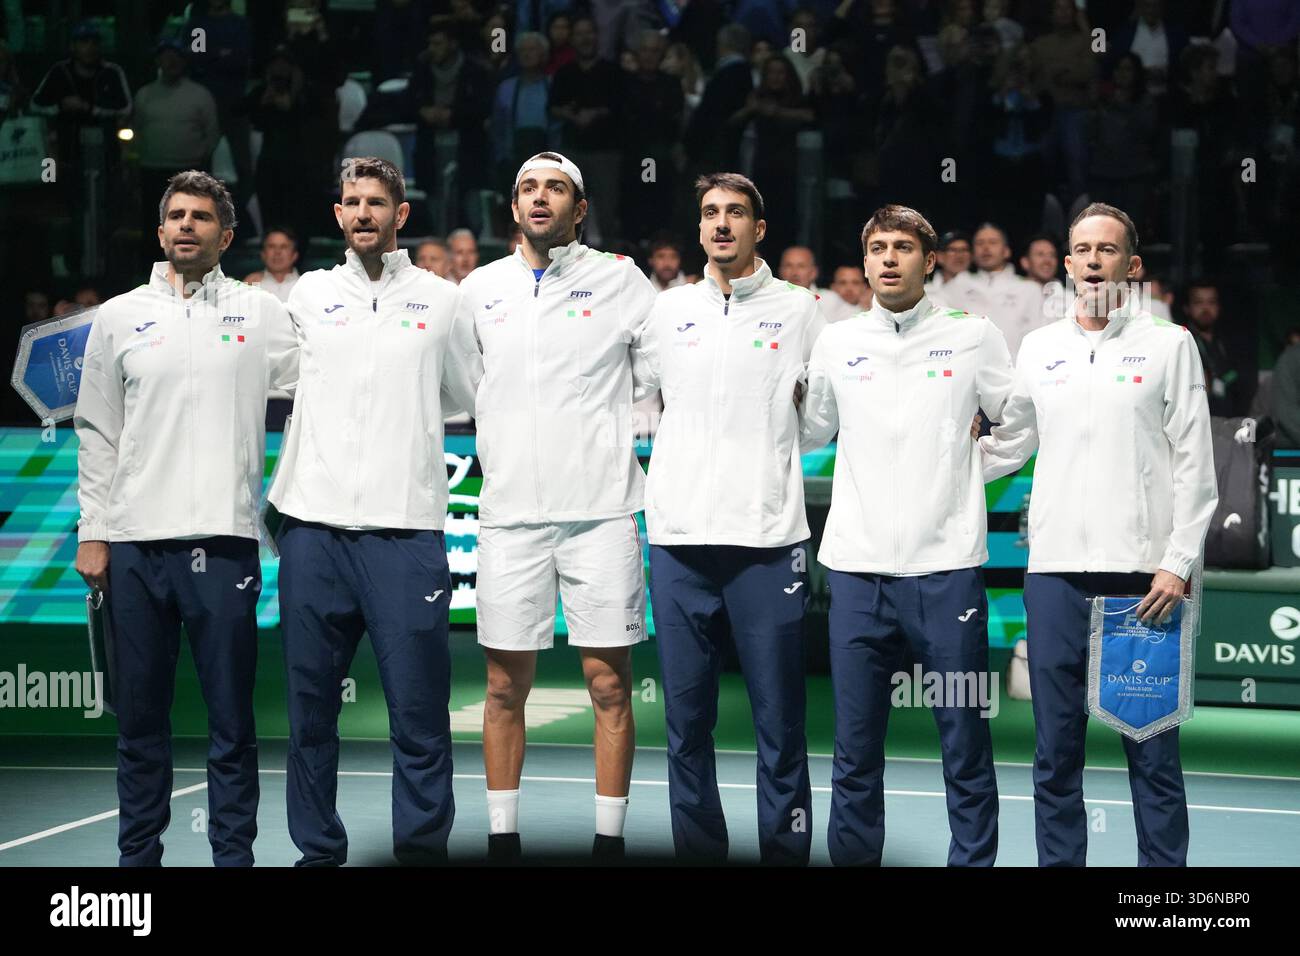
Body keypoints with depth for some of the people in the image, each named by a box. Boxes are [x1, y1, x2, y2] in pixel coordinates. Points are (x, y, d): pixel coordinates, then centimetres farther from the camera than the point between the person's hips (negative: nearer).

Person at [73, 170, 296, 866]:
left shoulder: (261, 313, 7)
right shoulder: (119, 318, 11)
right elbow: (97, 434, 11)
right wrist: (92, 533, 5)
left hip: (223, 541, -2)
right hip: (135, 546, 2)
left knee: (231, 721, 1)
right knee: (140, 719, 8)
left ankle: (234, 854, 8)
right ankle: (138, 855, 17)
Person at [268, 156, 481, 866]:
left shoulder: (442, 299, 9)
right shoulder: (308, 294, 11)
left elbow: (471, 397, 19)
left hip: (406, 528, -2)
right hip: (314, 525, 2)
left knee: (419, 714, -4)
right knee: (310, 708, 7)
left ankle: (422, 848, 5)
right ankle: (318, 851, 17)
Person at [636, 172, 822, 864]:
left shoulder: (798, 310, 5)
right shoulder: (667, 311, 12)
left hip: (767, 540, -2)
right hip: (679, 540, 3)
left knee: (779, 721, -2)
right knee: (686, 719, 6)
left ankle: (786, 852, 5)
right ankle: (697, 852, 14)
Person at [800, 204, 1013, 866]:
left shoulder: (974, 336, 4)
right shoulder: (836, 343, 10)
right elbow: (809, 432, 22)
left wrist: (971, 472, 4)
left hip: (947, 569, -2)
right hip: (858, 569, 2)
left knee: (965, 745, 1)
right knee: (855, 747, 6)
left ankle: (973, 860, 10)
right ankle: (854, 858, 17)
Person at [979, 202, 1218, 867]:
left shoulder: (1169, 345, 3)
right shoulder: (1038, 349, 12)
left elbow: (1194, 464, -1)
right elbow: (1007, 445, 19)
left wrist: (1178, 564, -8)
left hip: (1142, 574, -3)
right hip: (1055, 569, 3)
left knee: (1152, 750, 0)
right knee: (1056, 750, 6)